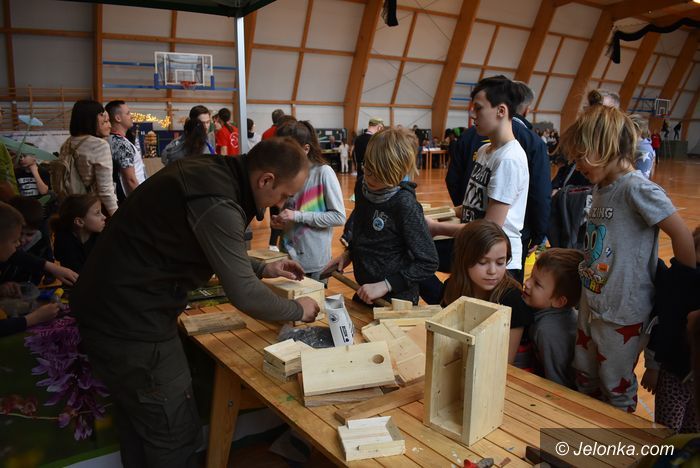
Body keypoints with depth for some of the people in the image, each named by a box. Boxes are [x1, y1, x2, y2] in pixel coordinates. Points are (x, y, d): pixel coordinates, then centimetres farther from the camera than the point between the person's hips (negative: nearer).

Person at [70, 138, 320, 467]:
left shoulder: (210, 172, 4)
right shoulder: (217, 201, -26)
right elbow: (243, 295, -23)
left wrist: (262, 268, 16)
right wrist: (297, 310, -7)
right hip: (130, 320, -10)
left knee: (139, 422, 26)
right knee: (175, 438, 6)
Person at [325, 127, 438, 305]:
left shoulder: (405, 205, -23)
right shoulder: (363, 189, -4)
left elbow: (428, 263, -21)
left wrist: (385, 285, -24)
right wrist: (348, 253, 1)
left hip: (395, 299, -6)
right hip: (364, 293, 7)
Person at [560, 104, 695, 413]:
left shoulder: (636, 188, -20)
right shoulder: (601, 188, 6)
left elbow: (682, 235, -19)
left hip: (622, 312, -8)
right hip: (591, 303, 8)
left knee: (616, 387, 11)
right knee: (585, 379, 23)